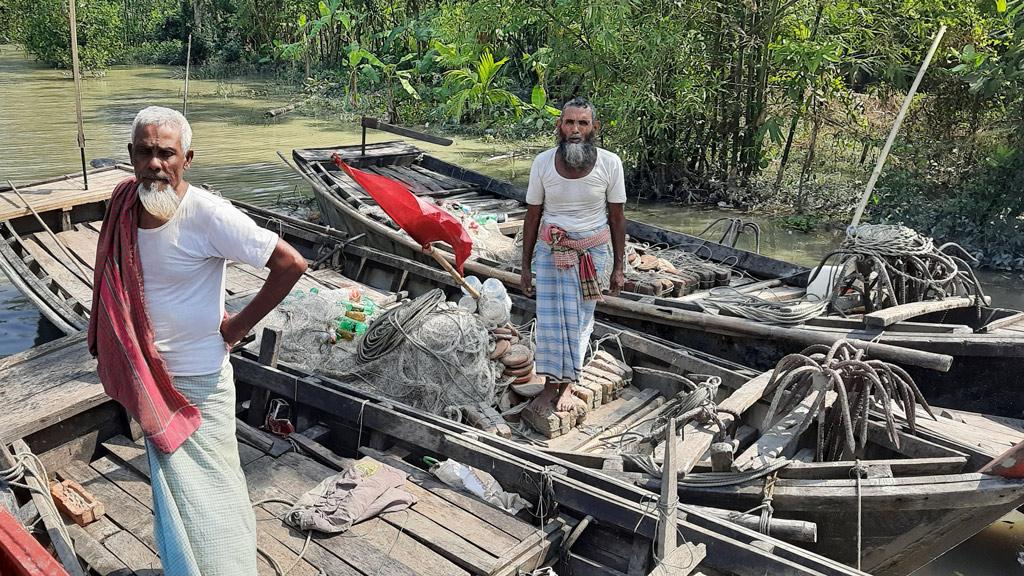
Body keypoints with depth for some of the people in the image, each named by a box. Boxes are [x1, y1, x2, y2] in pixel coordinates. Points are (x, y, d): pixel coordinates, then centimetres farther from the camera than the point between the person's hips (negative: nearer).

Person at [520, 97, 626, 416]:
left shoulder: (610, 163, -10)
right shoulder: (543, 162, -8)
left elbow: (616, 217, -2)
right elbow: (533, 215, 0)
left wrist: (618, 266, 0)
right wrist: (526, 265, 2)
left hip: (593, 252, 0)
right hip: (551, 251, 0)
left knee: (580, 319, 7)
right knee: (550, 317, 0)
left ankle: (567, 383, 24)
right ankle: (551, 384, 15)